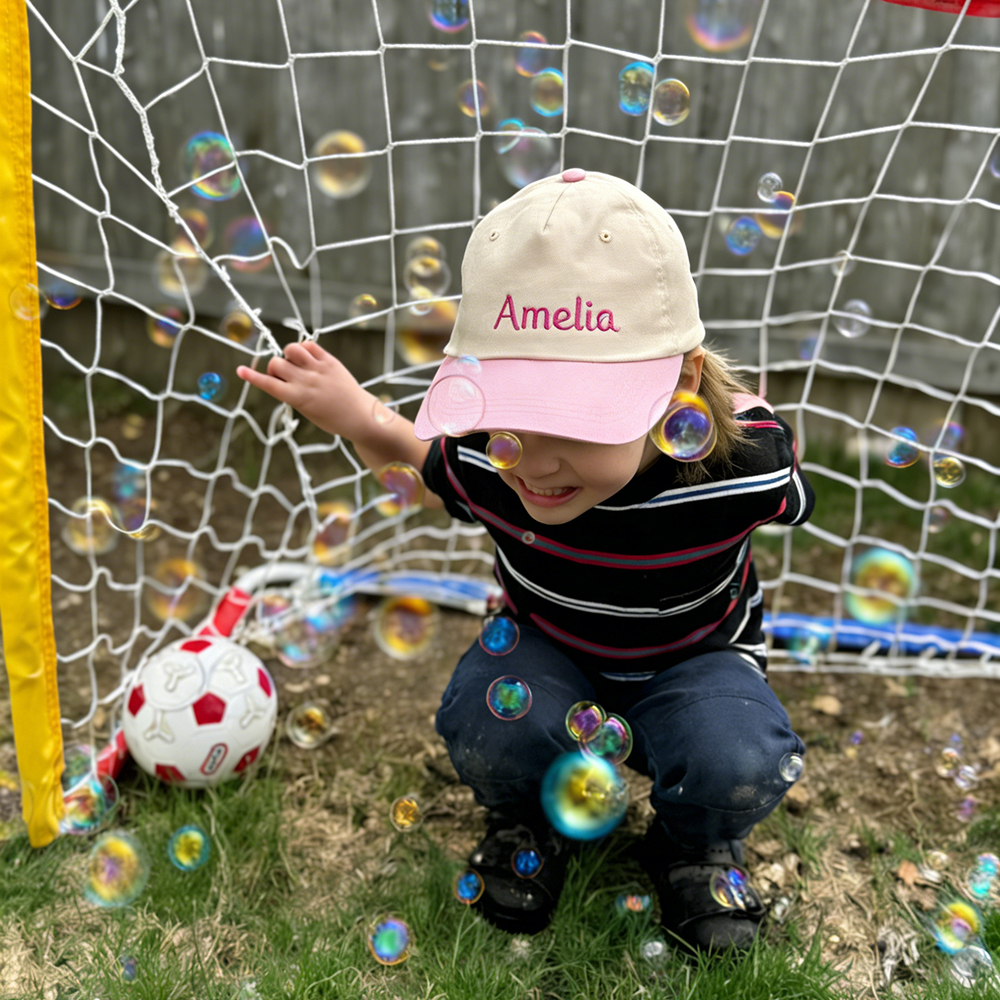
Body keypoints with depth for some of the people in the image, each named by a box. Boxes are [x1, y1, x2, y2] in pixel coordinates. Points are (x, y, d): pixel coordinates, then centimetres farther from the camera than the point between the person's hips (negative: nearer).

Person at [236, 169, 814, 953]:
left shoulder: (746, 459, -33)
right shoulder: (484, 460, -27)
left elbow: (788, 502, -7)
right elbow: (438, 479, -1)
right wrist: (362, 423, -14)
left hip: (692, 659, 0)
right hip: (549, 650, 1)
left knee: (742, 766, -31)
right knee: (488, 727, -32)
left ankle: (697, 846, 8)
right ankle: (531, 822, 7)